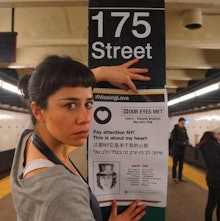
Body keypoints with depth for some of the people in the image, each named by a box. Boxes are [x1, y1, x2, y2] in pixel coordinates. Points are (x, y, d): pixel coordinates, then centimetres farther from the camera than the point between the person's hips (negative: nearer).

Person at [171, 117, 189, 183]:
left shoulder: (184, 130, 5)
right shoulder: (175, 130, -10)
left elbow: (187, 139, 10)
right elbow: (173, 140, -13)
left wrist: (186, 142, -13)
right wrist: (182, 143, -21)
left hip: (182, 150, 5)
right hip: (176, 150, -5)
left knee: (181, 165, 11)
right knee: (175, 164, 3)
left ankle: (180, 177, 21)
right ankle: (174, 177, 13)